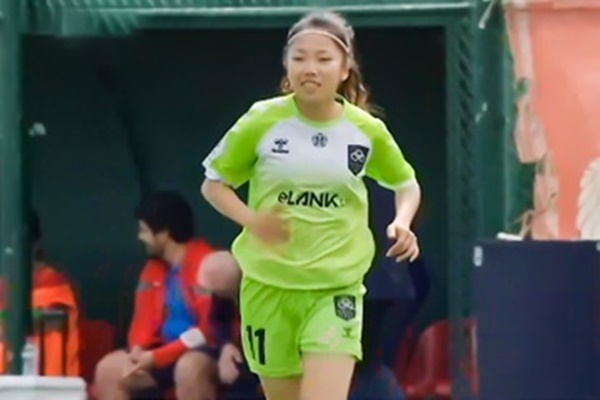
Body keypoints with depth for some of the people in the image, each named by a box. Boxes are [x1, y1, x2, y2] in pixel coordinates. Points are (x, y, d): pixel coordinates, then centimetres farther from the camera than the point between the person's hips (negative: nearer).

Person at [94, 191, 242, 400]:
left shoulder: (207, 263, -16)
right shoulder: (153, 269, 9)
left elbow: (208, 332, -20)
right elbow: (145, 322, 9)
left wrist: (155, 358, -22)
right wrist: (138, 350, -15)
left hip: (208, 354, -8)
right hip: (166, 355, 8)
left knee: (189, 367, -40)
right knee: (108, 369, -7)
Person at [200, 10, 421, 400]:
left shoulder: (366, 131, -3)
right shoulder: (262, 121, -6)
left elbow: (406, 182, 16)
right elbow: (214, 182, 4)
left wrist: (402, 222, -6)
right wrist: (251, 220, -16)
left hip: (337, 289, -1)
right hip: (269, 286, 1)